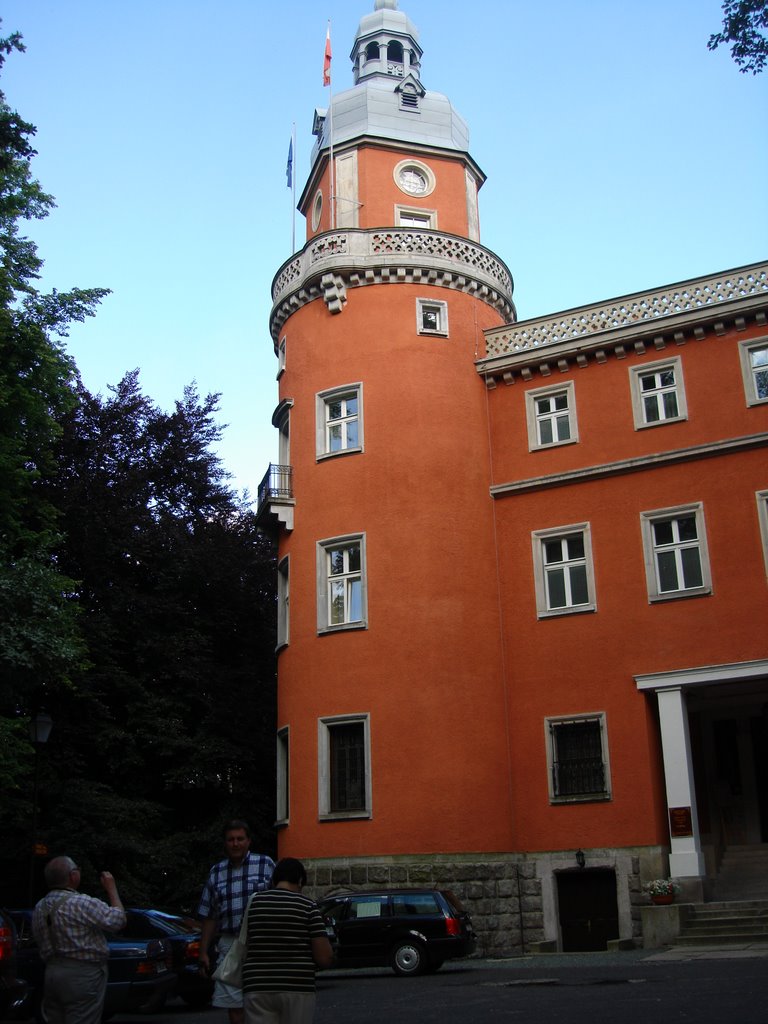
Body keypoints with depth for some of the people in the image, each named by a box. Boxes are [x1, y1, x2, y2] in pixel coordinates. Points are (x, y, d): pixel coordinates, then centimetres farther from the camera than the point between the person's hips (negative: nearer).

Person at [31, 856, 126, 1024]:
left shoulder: (39, 908, 8)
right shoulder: (82, 903, -18)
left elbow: (42, 944, 14)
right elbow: (118, 920, -12)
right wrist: (112, 890, -2)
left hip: (51, 972, 8)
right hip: (83, 976, -8)